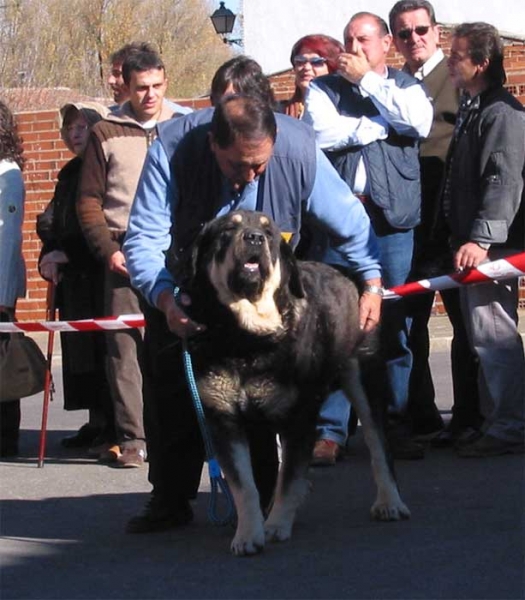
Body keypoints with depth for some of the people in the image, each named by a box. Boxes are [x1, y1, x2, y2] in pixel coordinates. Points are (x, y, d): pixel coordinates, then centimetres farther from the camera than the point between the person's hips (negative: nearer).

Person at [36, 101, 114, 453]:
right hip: (73, 276, 8)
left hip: (101, 272, -8)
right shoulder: (70, 173, 18)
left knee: (104, 348, -7)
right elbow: (52, 222, 18)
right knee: (80, 347, 7)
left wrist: (67, 252, -12)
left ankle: (113, 427, -3)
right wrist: (50, 256, 1)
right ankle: (97, 423, 12)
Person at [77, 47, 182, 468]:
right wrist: (108, 250, -3)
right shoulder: (106, 134, 10)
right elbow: (89, 200, 8)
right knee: (124, 346, -5)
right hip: (125, 255, 0)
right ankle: (132, 438, -2)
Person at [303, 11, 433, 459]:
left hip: (392, 219, 0)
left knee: (395, 323, 1)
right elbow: (323, 133, -7)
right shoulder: (324, 89, 13)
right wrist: (383, 123, -4)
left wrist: (368, 80, -3)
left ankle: (399, 424, 6)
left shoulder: (406, 87, 15)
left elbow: (420, 122, -8)